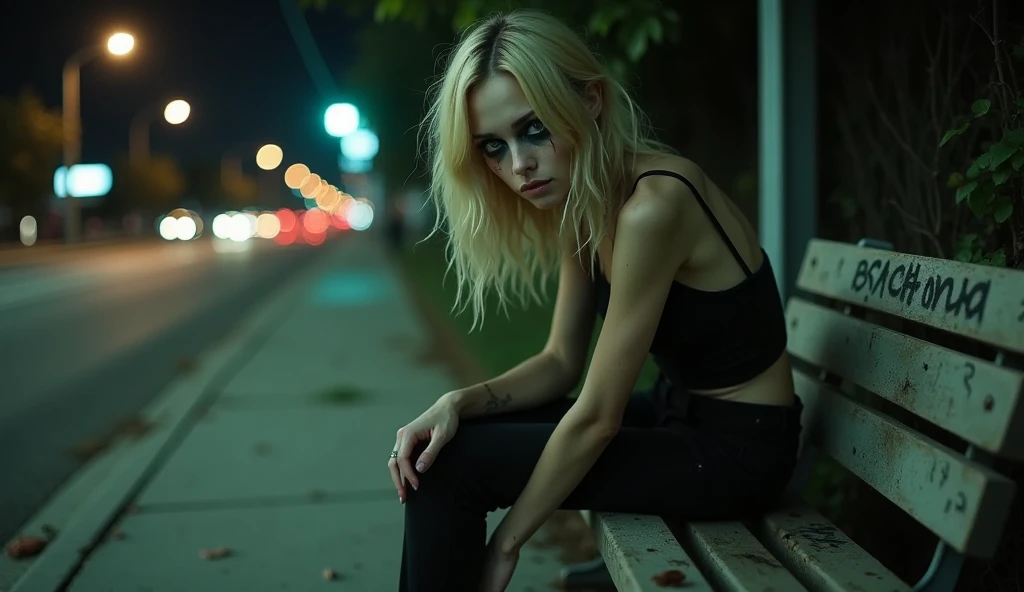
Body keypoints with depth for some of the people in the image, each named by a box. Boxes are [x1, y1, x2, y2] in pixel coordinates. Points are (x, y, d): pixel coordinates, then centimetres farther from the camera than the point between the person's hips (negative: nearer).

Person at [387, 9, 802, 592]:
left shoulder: (652, 206, -27)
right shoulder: (582, 202, 1)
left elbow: (597, 417, -23)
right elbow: (561, 362, 6)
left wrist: (505, 545, -13)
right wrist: (459, 403, -12)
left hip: (736, 447, -8)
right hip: (678, 413, 8)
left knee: (454, 466, -11)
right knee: (444, 442, 5)